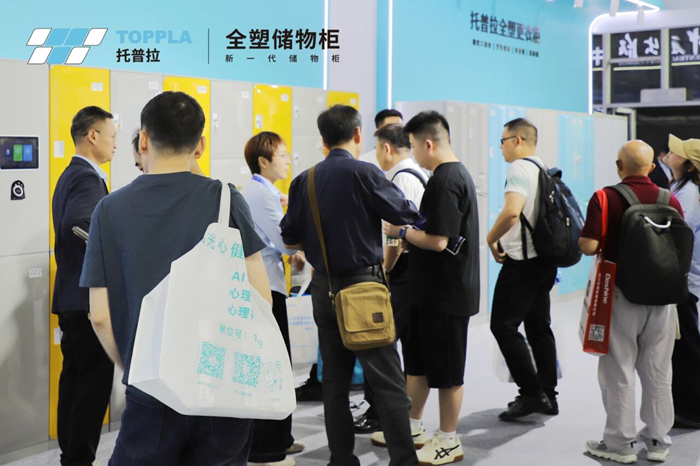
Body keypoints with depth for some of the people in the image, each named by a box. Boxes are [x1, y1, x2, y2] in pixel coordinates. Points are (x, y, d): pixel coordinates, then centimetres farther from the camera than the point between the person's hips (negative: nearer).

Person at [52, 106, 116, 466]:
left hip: (72, 297, 11)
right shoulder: (87, 177, -15)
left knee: (75, 379, 16)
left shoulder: (72, 175, 16)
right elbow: (79, 224, -33)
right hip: (89, 297, -11)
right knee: (95, 383, -3)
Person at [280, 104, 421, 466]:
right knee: (388, 381, -2)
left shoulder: (304, 181, 3)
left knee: (335, 381, 12)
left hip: (324, 287, 6)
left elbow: (290, 239, 9)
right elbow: (407, 217, -7)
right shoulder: (363, 173, -12)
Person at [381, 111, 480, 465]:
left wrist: (402, 232, -11)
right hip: (434, 290, 10)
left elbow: (438, 241, -25)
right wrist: (410, 227, 11)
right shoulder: (458, 174, 12)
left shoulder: (444, 181, -20)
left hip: (445, 293, -10)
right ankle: (413, 427, 32)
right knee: (418, 361, 19)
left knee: (446, 370, 3)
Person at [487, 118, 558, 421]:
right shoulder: (544, 169, 15)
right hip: (544, 259, 9)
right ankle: (548, 396, 17)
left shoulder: (520, 168, -13)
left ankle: (532, 393, -4)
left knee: (503, 325, -5)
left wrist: (491, 239, -13)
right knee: (539, 326, 13)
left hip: (522, 260, -9)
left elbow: (512, 211, -28)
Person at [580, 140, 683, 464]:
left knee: (618, 370, 6)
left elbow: (588, 246, -17)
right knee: (658, 371, 13)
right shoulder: (670, 201, 0)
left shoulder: (606, 198, -11)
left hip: (621, 294, -3)